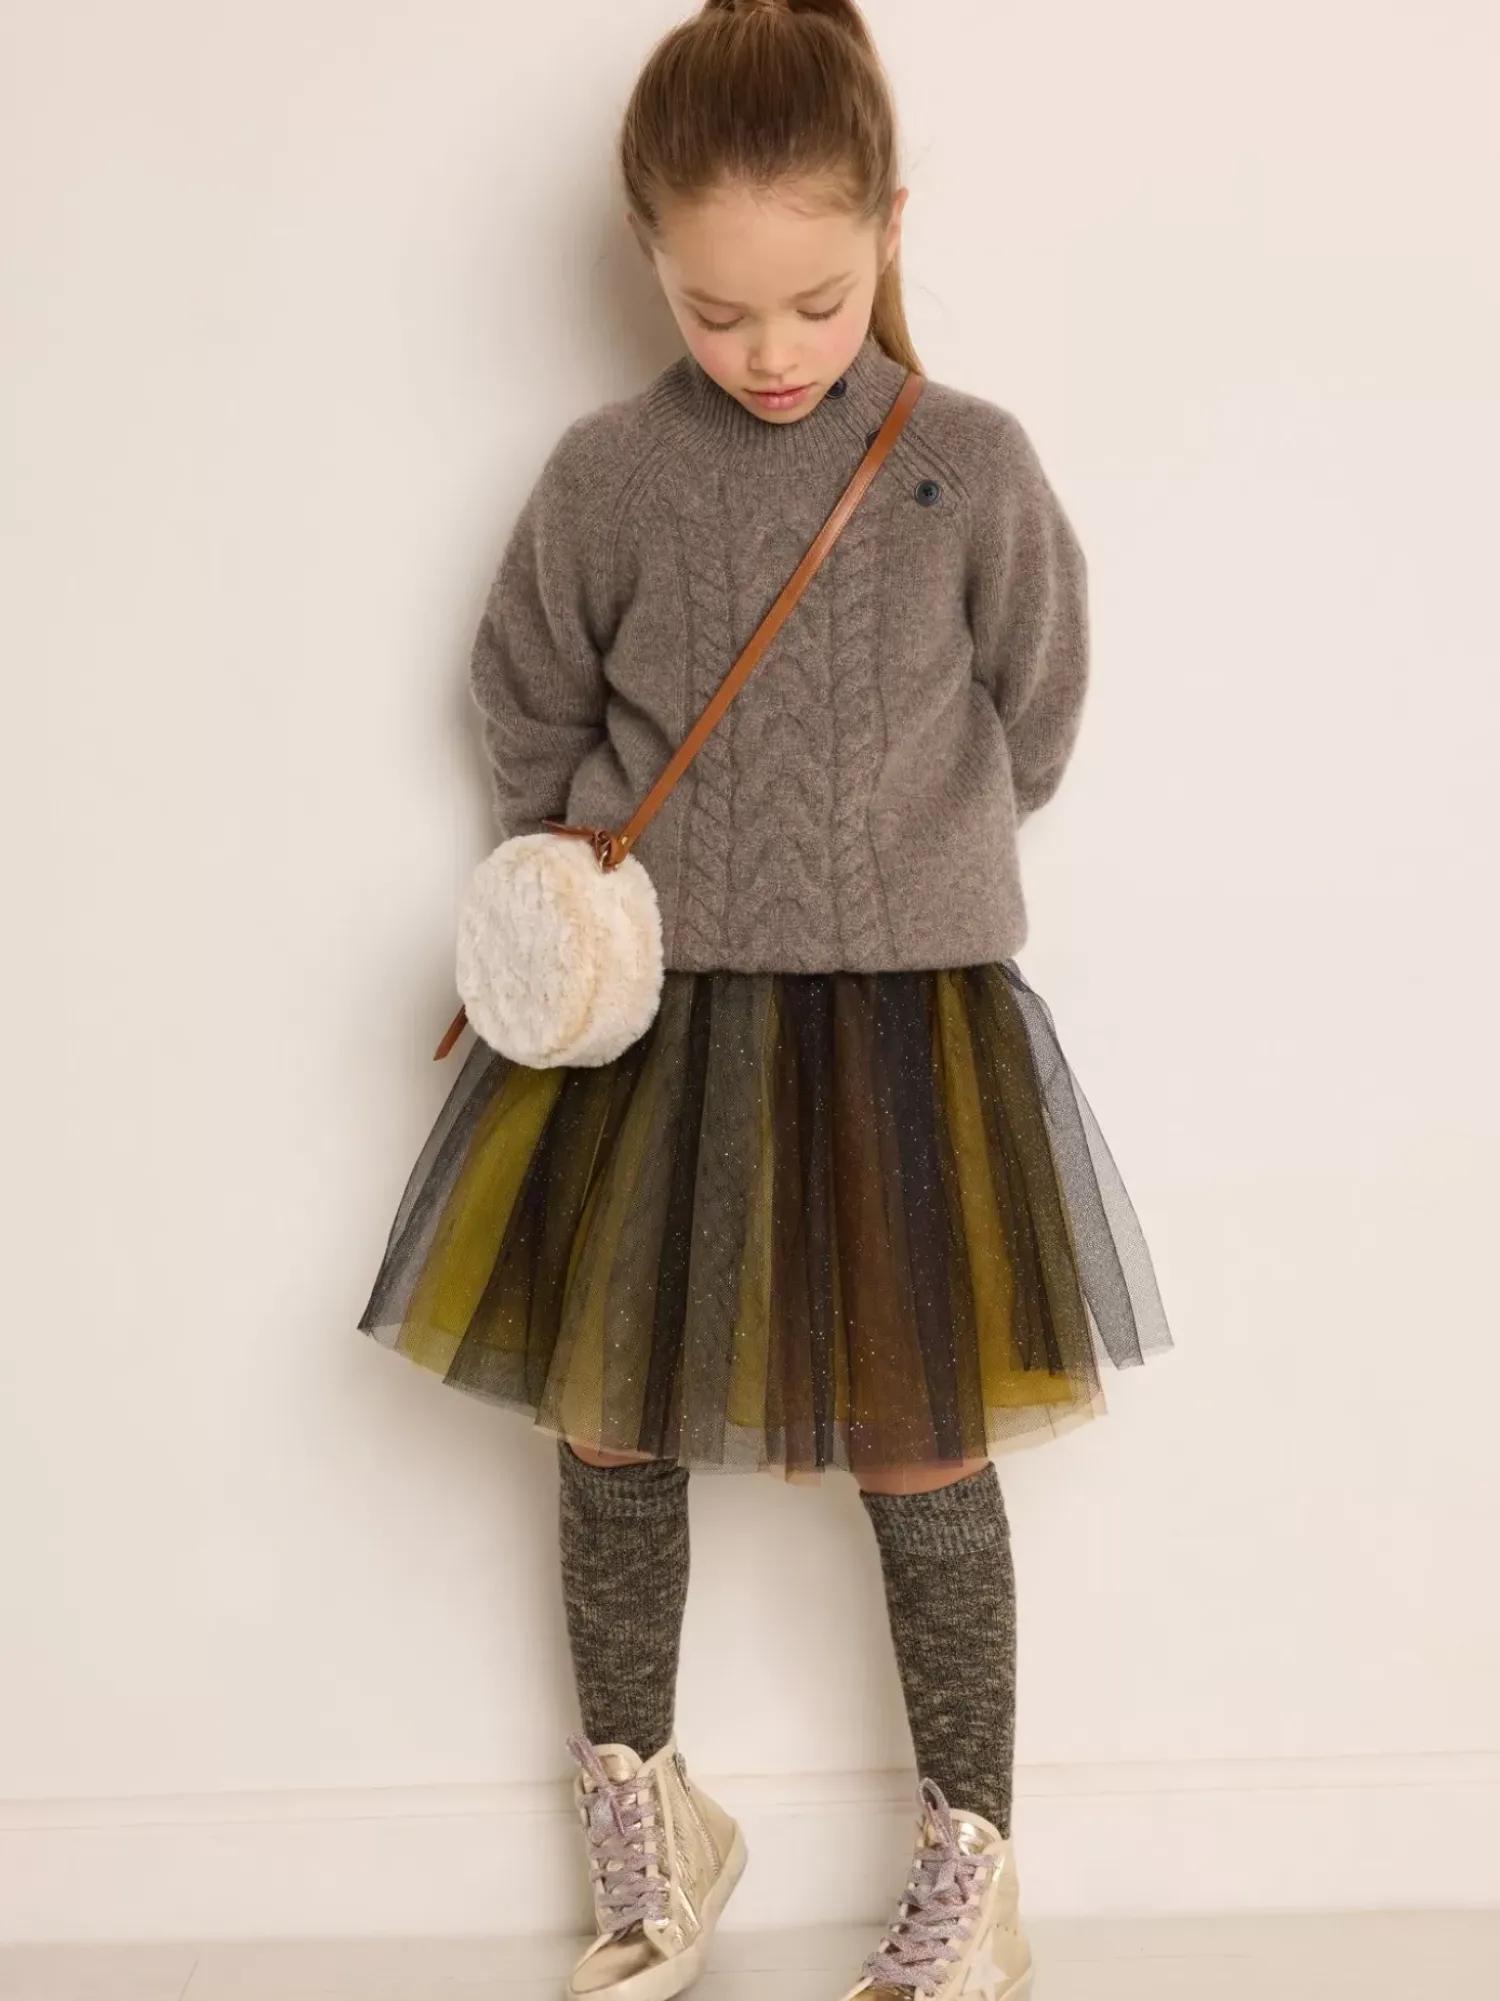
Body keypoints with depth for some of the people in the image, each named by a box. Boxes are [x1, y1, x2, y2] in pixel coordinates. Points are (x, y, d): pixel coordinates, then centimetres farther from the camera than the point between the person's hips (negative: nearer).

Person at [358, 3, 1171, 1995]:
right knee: (607, 1425, 11)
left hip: (905, 1011, -1)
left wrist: (903, 868, 9)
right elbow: (528, 713, 11)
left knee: (921, 1449, 4)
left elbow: (1032, 721, 7)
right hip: (641, 1015, 2)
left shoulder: (975, 466, -5)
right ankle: (645, 1813, 35)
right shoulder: (605, 478, -4)